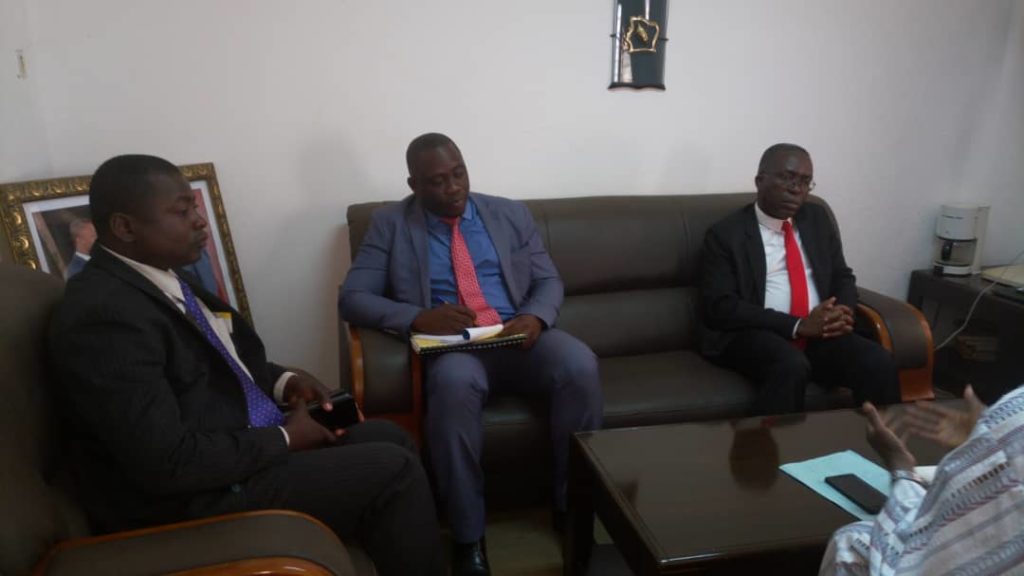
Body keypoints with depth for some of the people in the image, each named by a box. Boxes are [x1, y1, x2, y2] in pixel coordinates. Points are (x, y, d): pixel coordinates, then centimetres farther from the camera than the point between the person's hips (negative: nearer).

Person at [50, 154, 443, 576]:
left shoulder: (161, 276, 4)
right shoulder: (105, 314, -25)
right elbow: (168, 463, -28)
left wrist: (283, 381, 1)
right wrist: (284, 439, -16)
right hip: (194, 497, -9)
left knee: (390, 440, 9)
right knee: (394, 471, -13)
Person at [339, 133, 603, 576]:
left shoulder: (510, 214, 13)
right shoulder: (390, 225, 6)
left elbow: (548, 281, 12)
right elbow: (352, 298, -2)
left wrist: (535, 317, -12)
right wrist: (417, 317, -21)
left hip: (518, 338, 3)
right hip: (450, 347, -2)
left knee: (580, 365, -28)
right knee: (454, 382, -38)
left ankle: (574, 506, -7)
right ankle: (468, 537, -20)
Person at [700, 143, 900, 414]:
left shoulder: (817, 218, 15)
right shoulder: (725, 234, -3)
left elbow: (843, 277, 19)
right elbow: (722, 307, -11)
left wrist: (843, 312, -6)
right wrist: (798, 325, -19)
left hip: (820, 332, 5)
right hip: (755, 335, -5)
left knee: (879, 363, -22)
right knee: (791, 367, -35)